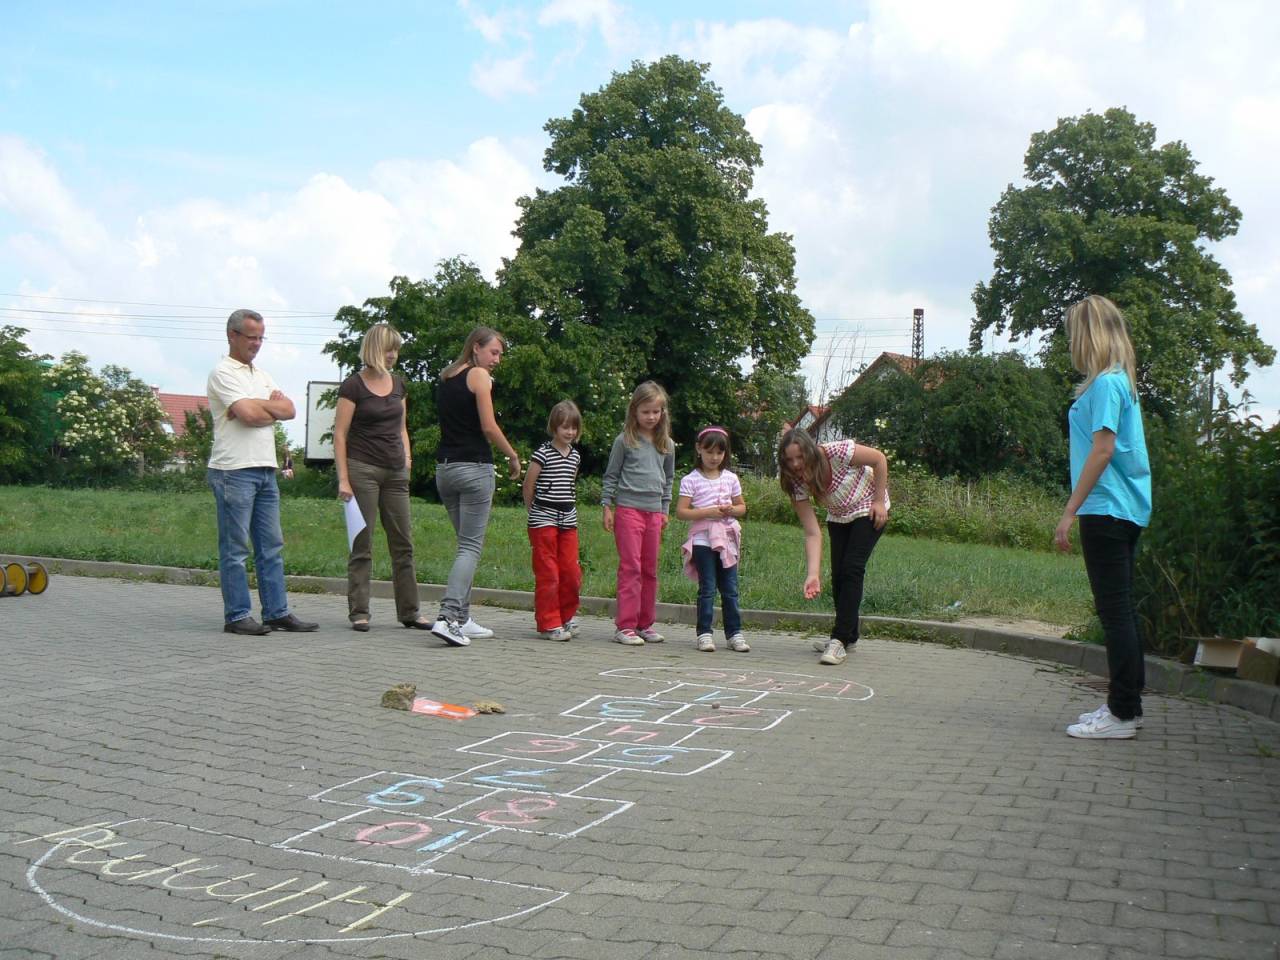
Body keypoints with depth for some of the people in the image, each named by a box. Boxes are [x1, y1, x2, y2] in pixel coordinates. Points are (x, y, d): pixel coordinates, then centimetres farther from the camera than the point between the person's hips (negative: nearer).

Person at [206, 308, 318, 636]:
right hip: (234, 471, -8)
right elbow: (249, 414, -18)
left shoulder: (261, 374, 20)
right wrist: (272, 405, 1)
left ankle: (277, 612, 10)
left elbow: (289, 410, 9)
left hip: (265, 470, 8)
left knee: (272, 546, 7)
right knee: (235, 549, -3)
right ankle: (237, 616, 1)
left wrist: (259, 406, -7)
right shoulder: (223, 373, -4)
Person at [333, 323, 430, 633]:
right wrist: (343, 479, -13)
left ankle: (409, 611, 14)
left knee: (403, 542, 7)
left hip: (395, 473, 6)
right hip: (363, 469, -6)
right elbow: (340, 435, -7)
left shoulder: (398, 384, 13)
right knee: (362, 543, -2)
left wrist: (407, 456, 7)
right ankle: (358, 612, 6)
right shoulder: (353, 385, -6)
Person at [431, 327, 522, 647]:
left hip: (444, 466, 8)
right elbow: (489, 427, -12)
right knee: (471, 546, -7)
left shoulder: (445, 377, 16)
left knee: (466, 544, 14)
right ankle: (447, 617, -18)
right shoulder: (479, 375, -6)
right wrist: (513, 456, -1)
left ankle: (462, 619, 13)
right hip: (474, 467, -7)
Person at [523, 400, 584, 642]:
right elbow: (528, 485, -2)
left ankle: (566, 616, 21)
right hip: (544, 520, -6)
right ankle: (549, 624, 3)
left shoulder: (575, 456, 11)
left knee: (571, 572, 3)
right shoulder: (543, 453, -8)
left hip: (568, 520, 6)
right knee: (547, 574, -3)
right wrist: (534, 513, 8)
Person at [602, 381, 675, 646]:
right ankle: (625, 626, -3)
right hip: (628, 508, -5)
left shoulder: (667, 445, 11)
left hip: (654, 512, 5)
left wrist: (665, 510, 17)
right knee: (630, 567, -7)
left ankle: (645, 624, 18)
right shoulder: (625, 441, -1)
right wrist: (607, 507, -1)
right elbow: (611, 475, 3)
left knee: (650, 570, 9)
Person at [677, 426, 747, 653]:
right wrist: (707, 512, -18)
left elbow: (742, 506, 15)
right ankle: (704, 633, 4)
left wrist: (731, 510, -7)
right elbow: (681, 511, -8)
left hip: (727, 539, 3)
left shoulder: (731, 478, 9)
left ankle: (734, 632, 12)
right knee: (707, 589, -2)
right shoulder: (690, 480, -2)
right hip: (703, 540, -3)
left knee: (730, 589, 5)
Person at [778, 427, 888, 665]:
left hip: (868, 510, -5)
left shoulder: (836, 452, -34)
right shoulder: (797, 482, -21)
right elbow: (812, 533, -22)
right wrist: (813, 575, -31)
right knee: (838, 574, 2)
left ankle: (840, 640, -19)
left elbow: (879, 459, -18)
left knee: (852, 570, -17)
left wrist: (879, 501, -16)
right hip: (838, 518, 5)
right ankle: (849, 636, 21)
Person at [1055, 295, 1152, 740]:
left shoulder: (1105, 383, -12)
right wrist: (1078, 505, 20)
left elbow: (1102, 450, -18)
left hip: (1106, 510, -10)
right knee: (1120, 608, 14)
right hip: (1127, 508, 10)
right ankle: (1127, 703, 21)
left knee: (1114, 609, -5)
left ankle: (1122, 713, -1)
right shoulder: (1120, 381, 16)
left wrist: (1069, 512, -16)